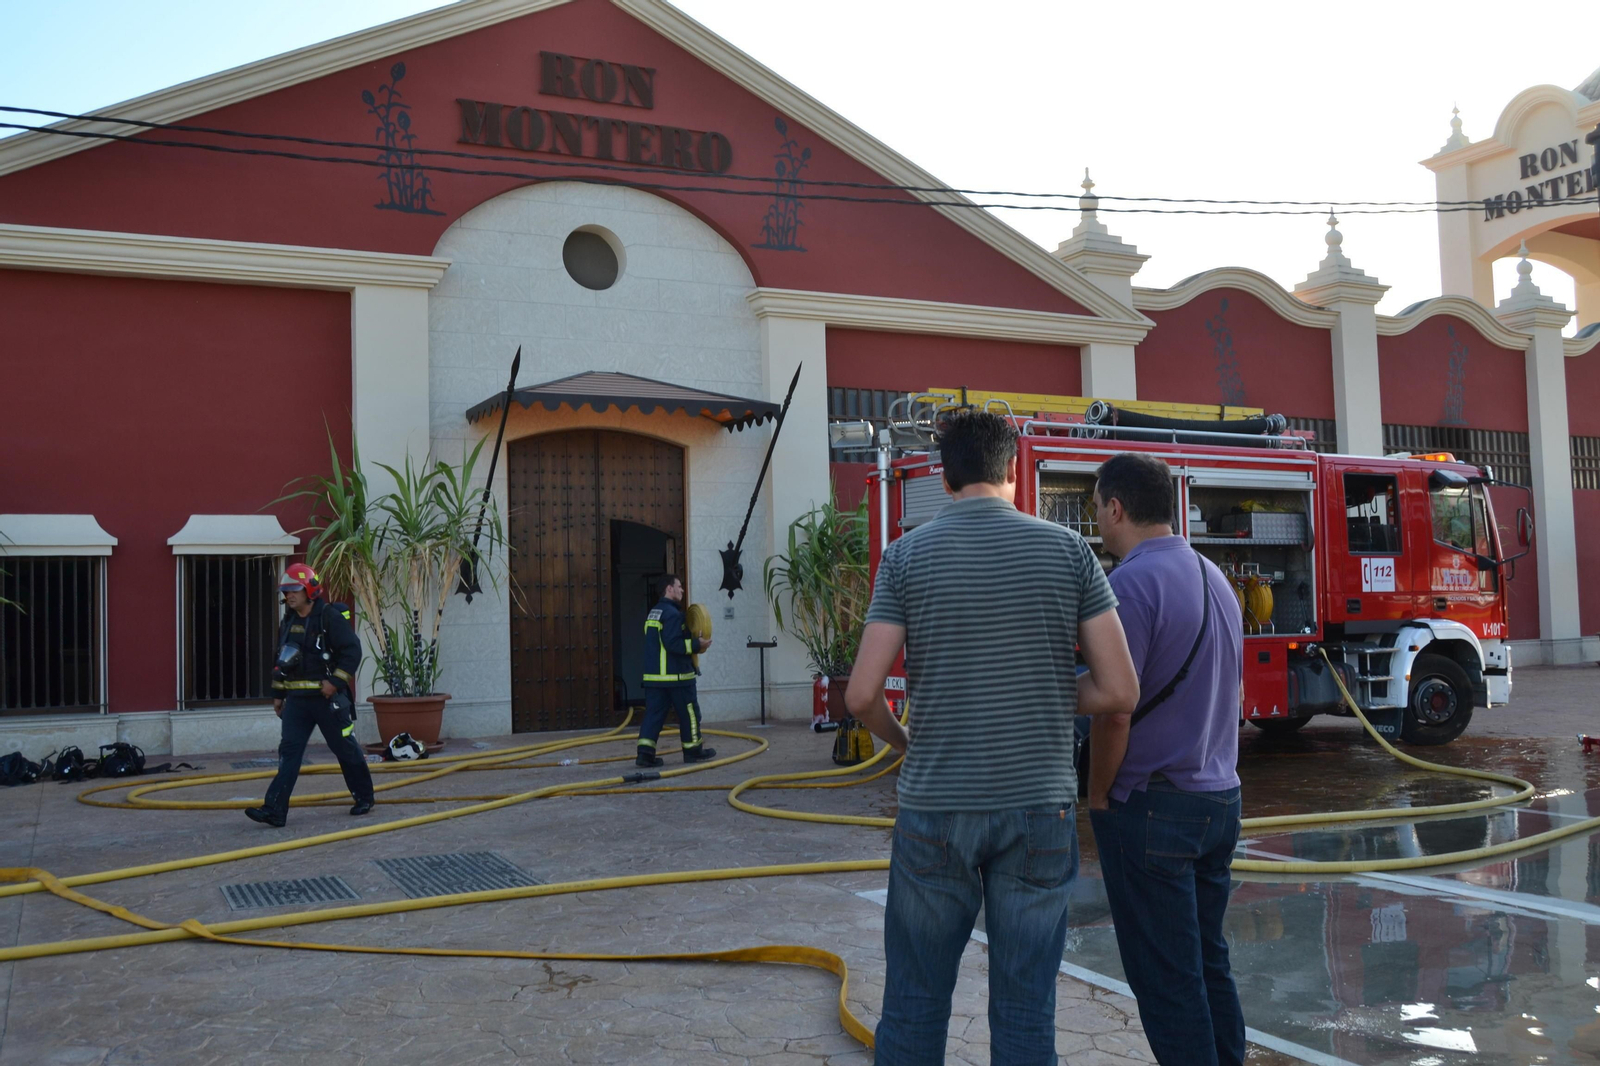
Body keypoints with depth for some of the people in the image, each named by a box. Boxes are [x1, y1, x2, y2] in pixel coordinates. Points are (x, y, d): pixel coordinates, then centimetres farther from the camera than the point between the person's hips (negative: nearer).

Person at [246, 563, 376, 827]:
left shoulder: (330, 618, -12)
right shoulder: (288, 622, 11)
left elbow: (352, 650, -16)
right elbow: (281, 660, 20)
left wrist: (336, 681, -21)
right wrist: (278, 694, 19)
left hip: (327, 697, -6)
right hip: (297, 699, 6)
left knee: (345, 749, 5)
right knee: (289, 751, -1)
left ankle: (364, 798, 22)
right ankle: (275, 810, -4)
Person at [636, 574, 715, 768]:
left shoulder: (653, 613, 16)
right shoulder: (672, 613, -15)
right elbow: (674, 644, -23)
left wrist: (692, 642, 19)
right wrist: (697, 644, -13)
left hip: (653, 674, 8)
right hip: (676, 675, -8)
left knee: (654, 714, 4)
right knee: (689, 713, 6)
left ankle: (645, 753, -4)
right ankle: (693, 750, 15)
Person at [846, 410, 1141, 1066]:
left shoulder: (908, 555, -2)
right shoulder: (1067, 550, -1)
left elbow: (862, 696, -8)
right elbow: (1121, 692, -3)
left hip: (934, 810, 0)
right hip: (1039, 808, 1)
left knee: (914, 1004, 13)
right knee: (1026, 1012, 10)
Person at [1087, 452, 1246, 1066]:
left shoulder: (1132, 584, -17)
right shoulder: (1214, 578, 10)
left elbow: (1114, 713, -20)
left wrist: (1099, 798, -6)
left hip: (1151, 807, -8)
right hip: (1220, 799, 8)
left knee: (1165, 979, 2)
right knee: (1209, 963, 17)